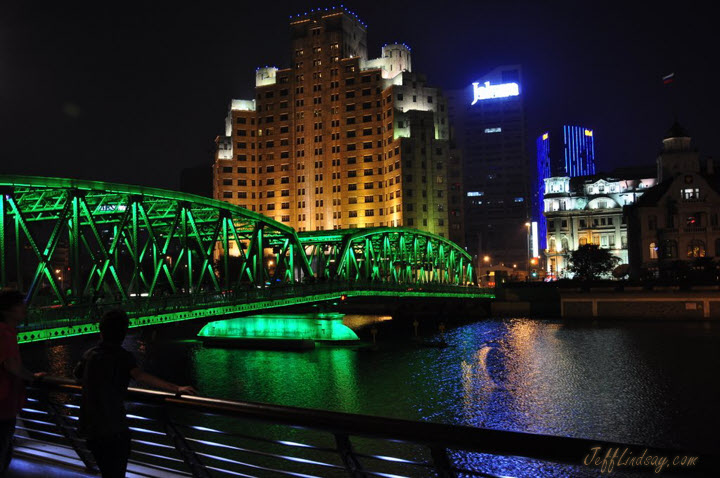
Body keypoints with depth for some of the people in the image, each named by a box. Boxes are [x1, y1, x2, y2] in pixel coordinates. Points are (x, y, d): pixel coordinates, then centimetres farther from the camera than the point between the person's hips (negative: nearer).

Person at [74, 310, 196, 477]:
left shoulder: (89, 355, 5)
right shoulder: (122, 356, -12)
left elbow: (77, 375, 26)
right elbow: (140, 375, -31)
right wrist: (176, 388, -38)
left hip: (90, 427, 6)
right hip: (113, 429, -6)